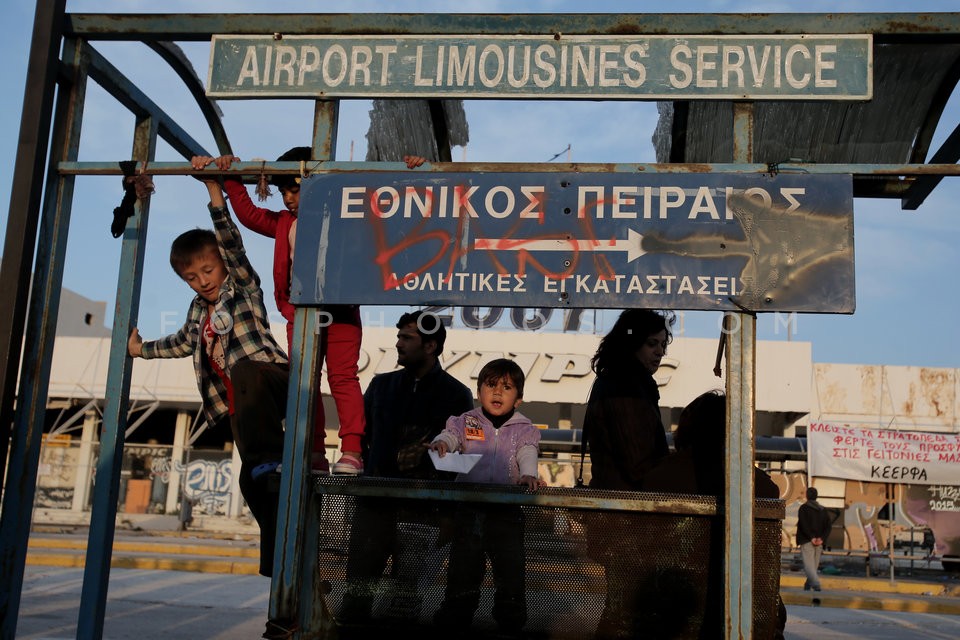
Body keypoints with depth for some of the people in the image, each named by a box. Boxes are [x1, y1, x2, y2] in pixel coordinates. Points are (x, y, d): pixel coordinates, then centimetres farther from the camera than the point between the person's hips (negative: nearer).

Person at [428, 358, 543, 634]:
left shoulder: (523, 429, 5)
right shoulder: (466, 422, 6)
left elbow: (528, 453, -10)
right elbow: (450, 434, -9)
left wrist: (528, 474, -31)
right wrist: (441, 443, -33)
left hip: (507, 507, 0)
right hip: (469, 505, 1)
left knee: (511, 563, 2)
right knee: (463, 560, 7)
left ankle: (511, 618, 18)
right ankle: (456, 613, 21)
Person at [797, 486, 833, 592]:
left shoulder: (803, 508, -2)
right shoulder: (823, 510, 13)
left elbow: (804, 524, -14)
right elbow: (829, 525, 4)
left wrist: (811, 537, -12)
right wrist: (822, 538, -4)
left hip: (807, 541, -5)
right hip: (819, 542, 5)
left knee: (809, 564, -10)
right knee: (814, 564, 13)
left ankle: (816, 584, -27)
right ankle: (807, 585, 16)